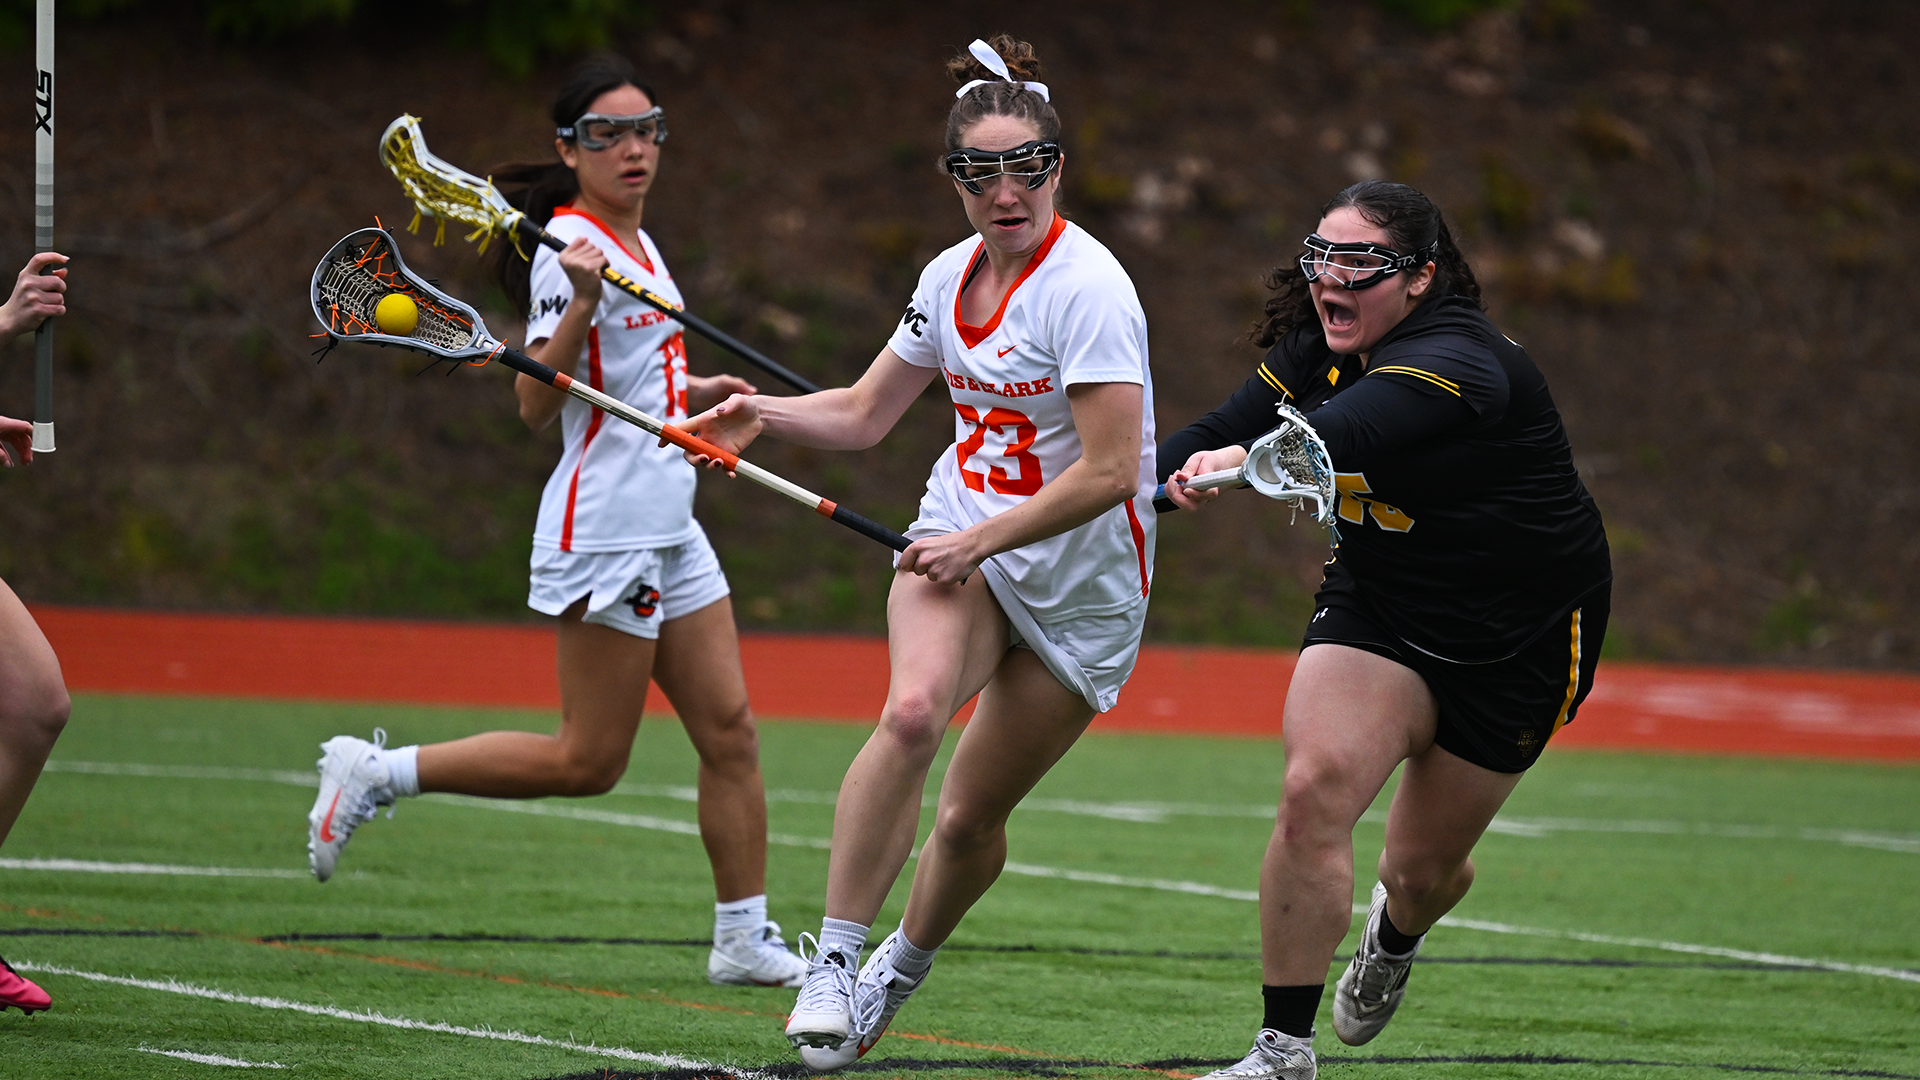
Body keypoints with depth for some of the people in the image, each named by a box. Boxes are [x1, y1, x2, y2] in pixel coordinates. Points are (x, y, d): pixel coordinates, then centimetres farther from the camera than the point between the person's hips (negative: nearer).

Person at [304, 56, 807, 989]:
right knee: (587, 761, -6)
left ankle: (744, 939, 9)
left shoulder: (636, 244, 15)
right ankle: (376, 773, 4)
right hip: (605, 525, -9)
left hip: (666, 524, 9)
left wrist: (694, 393, 21)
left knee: (728, 728, 5)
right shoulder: (571, 247, -13)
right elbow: (537, 403, -20)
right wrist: (581, 301, -32)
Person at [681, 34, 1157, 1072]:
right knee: (912, 711, -28)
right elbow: (862, 413, 16)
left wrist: (980, 541, -21)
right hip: (959, 540, 4)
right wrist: (761, 413, -2)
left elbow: (1108, 471, -23)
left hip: (1081, 583, -4)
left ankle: (900, 969, 34)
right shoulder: (949, 277, 3)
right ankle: (834, 961, -25)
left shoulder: (1086, 288, -19)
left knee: (973, 813, 4)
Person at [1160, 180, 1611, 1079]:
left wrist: (1246, 457, -68)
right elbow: (1218, 436, -7)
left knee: (1423, 866, 7)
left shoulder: (1458, 363, -31)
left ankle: (1395, 935, 48)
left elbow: (1351, 428, -50)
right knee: (1315, 788, -21)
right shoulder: (1316, 349, -8)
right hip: (1378, 605, 5)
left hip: (1517, 638, -4)